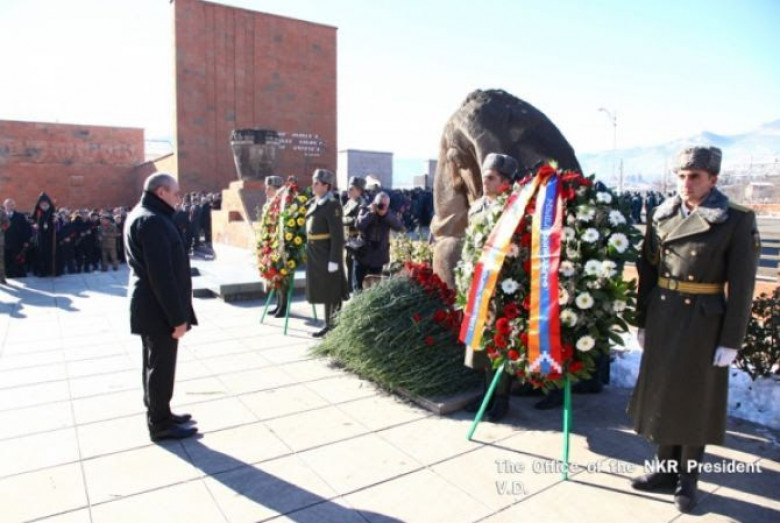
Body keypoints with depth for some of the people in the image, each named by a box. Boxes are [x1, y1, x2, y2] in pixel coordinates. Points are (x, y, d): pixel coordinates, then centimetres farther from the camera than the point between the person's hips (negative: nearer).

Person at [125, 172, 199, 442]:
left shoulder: (142, 215, 13)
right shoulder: (152, 220, -21)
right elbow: (162, 275, -26)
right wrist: (177, 316, -23)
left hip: (150, 305, 11)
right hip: (159, 308, -11)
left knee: (156, 363, 19)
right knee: (161, 365, 2)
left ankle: (159, 414, 33)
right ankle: (160, 423, 15)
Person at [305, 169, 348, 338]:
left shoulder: (332, 204, -14)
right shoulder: (313, 203, 11)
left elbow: (337, 235, -17)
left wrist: (334, 260, -20)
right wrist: (309, 252, 15)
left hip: (326, 253, -8)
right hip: (314, 253, 8)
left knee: (329, 291, 2)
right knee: (320, 289, 15)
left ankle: (331, 325, 14)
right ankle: (329, 323, 28)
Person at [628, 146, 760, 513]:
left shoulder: (737, 221, -8)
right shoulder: (661, 216, 4)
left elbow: (741, 286, -9)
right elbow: (647, 272, 6)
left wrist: (731, 341, -11)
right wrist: (642, 322, 7)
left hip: (703, 322, -4)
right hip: (662, 318, 5)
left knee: (695, 400, 9)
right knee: (661, 394, 14)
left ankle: (687, 478, 27)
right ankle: (666, 468, 32)